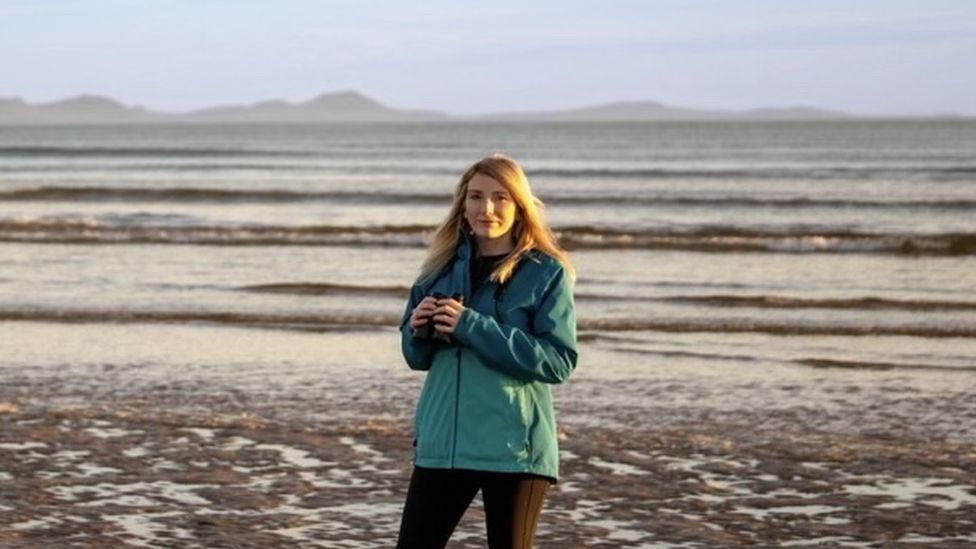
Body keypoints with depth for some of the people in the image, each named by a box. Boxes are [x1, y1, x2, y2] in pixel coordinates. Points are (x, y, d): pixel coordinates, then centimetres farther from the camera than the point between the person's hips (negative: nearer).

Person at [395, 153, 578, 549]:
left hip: (515, 446, -4)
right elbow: (417, 356, 15)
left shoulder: (547, 273, -6)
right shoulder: (444, 267, 8)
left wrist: (473, 328, -20)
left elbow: (560, 360, -15)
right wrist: (418, 329, -9)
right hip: (442, 442, 4)